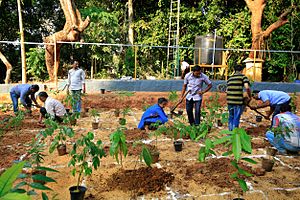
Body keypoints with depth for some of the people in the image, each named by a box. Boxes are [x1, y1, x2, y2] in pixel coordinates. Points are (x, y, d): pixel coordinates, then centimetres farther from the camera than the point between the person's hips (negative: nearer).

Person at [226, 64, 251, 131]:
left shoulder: (229, 78, 18)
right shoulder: (243, 76, 1)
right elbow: (247, 87, -13)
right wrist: (249, 96, 1)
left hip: (229, 100, 5)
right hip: (238, 101, -5)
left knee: (231, 117, 18)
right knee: (236, 118, 4)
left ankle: (230, 131, 27)